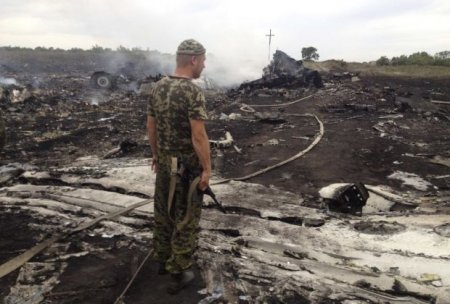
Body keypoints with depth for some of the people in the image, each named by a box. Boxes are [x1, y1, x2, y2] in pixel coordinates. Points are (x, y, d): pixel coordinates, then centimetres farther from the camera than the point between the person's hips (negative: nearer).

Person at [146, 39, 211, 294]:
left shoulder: (158, 88, 3)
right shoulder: (193, 92, -21)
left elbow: (151, 126, 9)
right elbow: (199, 136, -23)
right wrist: (207, 168, -15)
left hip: (165, 162, 7)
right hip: (188, 166, -7)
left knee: (164, 211, 20)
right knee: (186, 219, 5)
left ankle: (163, 259, 37)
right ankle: (179, 273, 17)